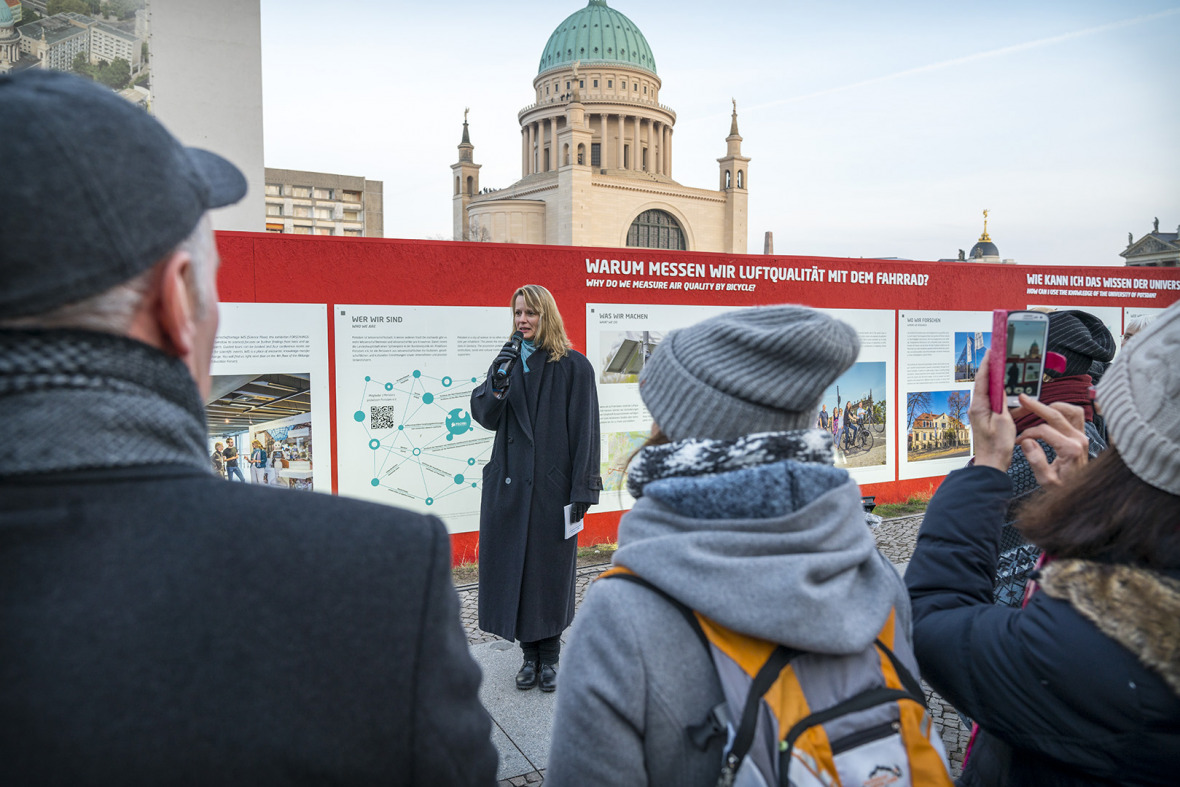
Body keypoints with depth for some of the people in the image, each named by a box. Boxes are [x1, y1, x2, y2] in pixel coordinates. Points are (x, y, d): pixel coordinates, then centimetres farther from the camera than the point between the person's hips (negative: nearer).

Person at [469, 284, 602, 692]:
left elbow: (585, 431, -6)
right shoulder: (508, 361, 9)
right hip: (510, 482, 4)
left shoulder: (574, 367, -4)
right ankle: (530, 654, 25)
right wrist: (497, 384, -18)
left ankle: (549, 657, 23)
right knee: (514, 567, 8)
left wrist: (582, 490, -11)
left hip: (553, 484, -4)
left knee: (550, 570, 7)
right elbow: (486, 418, 1)